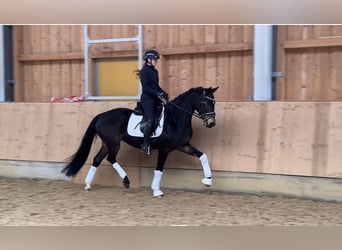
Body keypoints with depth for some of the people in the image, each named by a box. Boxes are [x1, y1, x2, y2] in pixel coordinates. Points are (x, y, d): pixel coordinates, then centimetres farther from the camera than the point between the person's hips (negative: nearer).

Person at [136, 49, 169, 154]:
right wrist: (158, 93, -25)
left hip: (155, 98, 9)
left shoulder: (155, 71, 14)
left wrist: (163, 92, 3)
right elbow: (145, 87, -18)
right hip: (147, 99, -9)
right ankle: (145, 144, -9)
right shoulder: (144, 71, -10)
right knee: (151, 120, -19)